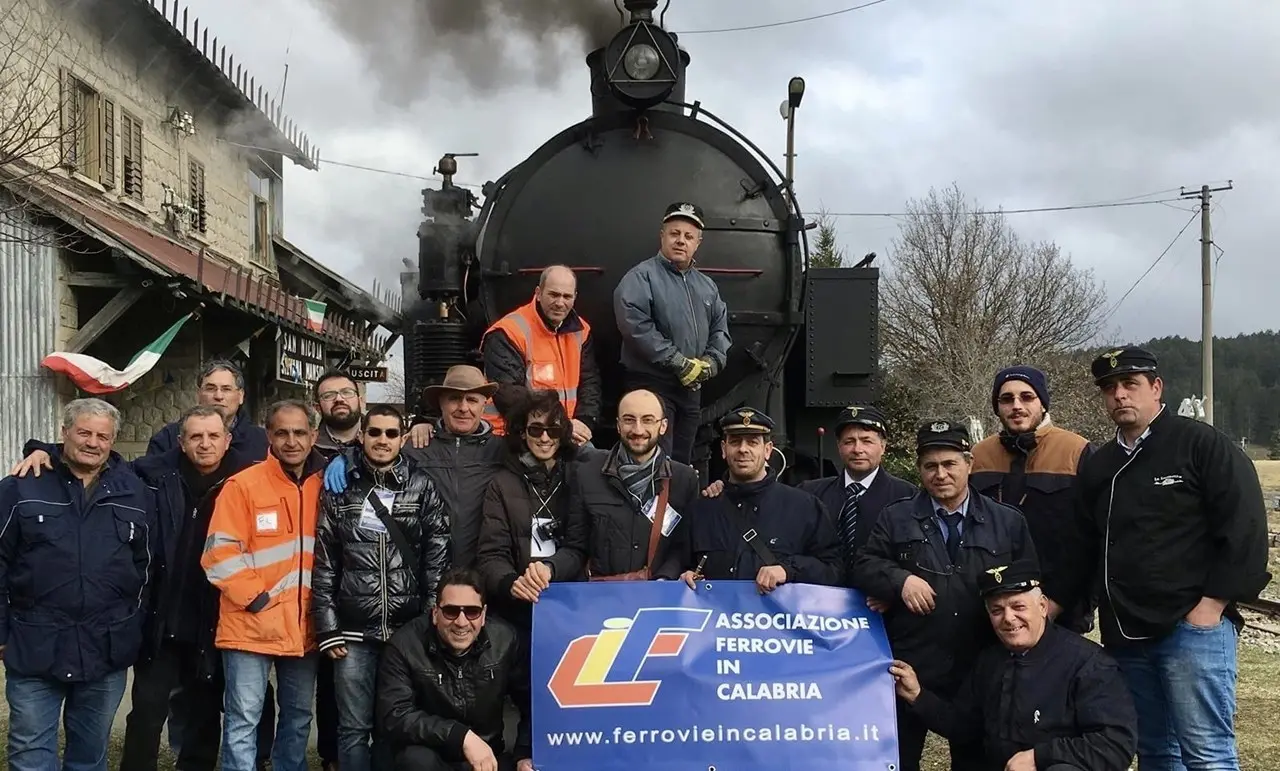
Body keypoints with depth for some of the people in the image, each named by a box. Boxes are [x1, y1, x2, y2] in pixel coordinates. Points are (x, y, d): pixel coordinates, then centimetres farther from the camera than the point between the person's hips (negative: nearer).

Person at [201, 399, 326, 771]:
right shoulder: (243, 485, -8)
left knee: (299, 716, 16)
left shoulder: (324, 487, 6)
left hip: (303, 626, 5)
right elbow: (220, 551, -12)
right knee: (243, 719, -2)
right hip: (251, 625, -5)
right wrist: (253, 596, -15)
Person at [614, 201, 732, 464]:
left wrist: (710, 363, -2)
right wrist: (679, 363, -19)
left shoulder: (707, 285, 16)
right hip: (652, 385, -7)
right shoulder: (641, 277, -8)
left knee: (682, 462, 15)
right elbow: (636, 326, -20)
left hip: (692, 389, 7)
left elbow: (721, 329, 19)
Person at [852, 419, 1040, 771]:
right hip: (910, 667, -1)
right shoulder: (895, 518, 5)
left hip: (981, 672, 1)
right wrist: (900, 579, -18)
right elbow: (863, 567, 1)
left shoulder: (1009, 522, 6)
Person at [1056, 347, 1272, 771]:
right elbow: (1083, 549, 20)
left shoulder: (1203, 445, -4)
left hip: (1194, 627, -6)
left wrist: (1212, 605, -14)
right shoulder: (1097, 466, 16)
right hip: (1125, 635, 7)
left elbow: (1246, 528, -10)